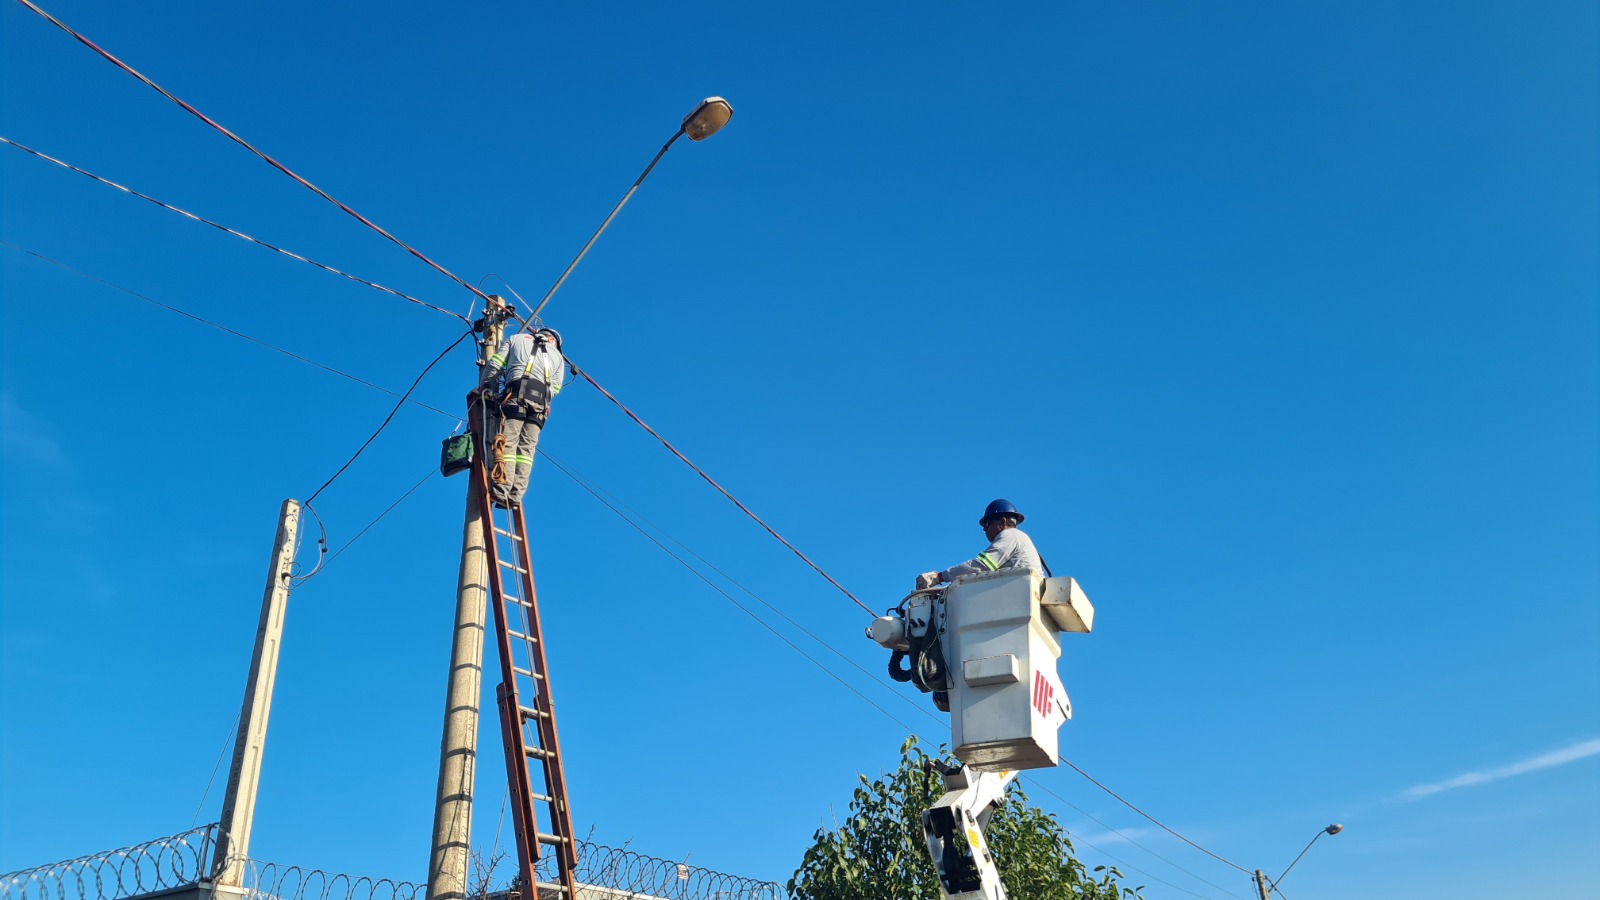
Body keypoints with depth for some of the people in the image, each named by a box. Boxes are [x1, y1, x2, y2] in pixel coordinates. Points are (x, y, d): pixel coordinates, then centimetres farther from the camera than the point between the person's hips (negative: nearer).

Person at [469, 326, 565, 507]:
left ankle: (501, 492, -23)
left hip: (516, 394, -2)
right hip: (541, 402, 2)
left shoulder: (517, 339, 25)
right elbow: (555, 388, 16)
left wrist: (483, 388, 21)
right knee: (526, 448, 1)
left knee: (507, 443, -9)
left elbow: (494, 365, 13)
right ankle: (515, 495, -11)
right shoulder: (557, 356, 30)